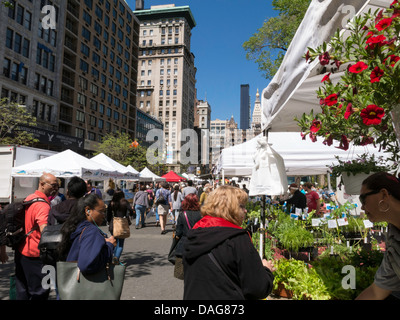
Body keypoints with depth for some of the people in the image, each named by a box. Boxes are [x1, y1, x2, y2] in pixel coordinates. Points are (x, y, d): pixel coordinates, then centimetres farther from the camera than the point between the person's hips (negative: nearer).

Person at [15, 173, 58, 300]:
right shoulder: (42, 205, -23)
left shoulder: (28, 198, 8)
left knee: (22, 291, 21)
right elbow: (45, 231, -35)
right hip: (35, 255, -9)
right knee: (40, 292, 4)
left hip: (20, 251, 10)